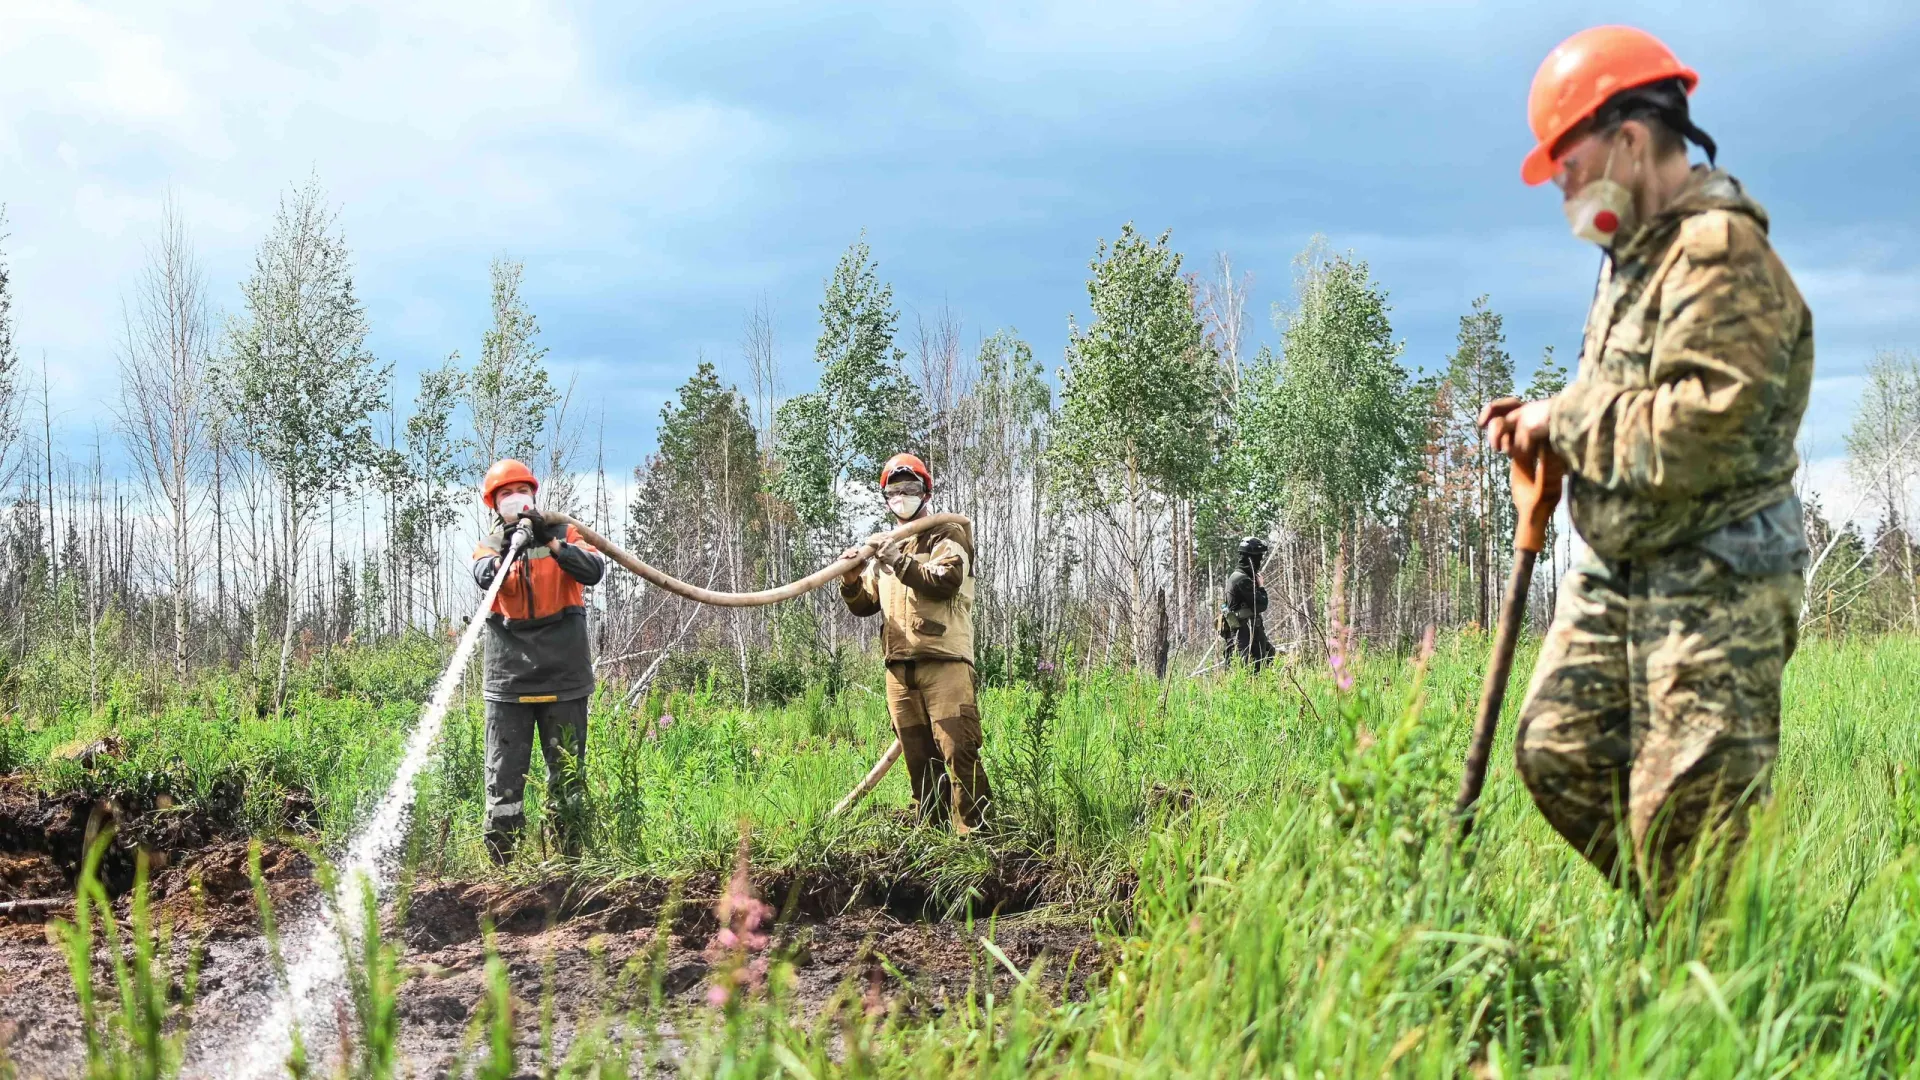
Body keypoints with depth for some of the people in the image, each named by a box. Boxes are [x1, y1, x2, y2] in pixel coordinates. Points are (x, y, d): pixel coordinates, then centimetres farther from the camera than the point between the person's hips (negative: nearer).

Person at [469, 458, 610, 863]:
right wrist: (506, 553, -36)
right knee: (504, 777, -2)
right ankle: (500, 864, 2)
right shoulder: (490, 546, 8)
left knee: (567, 774, 6)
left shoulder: (563, 534, 8)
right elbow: (485, 578, -15)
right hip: (508, 681, 0)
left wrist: (551, 542, -22)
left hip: (564, 678, 0)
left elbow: (594, 570, -10)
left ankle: (569, 859, 14)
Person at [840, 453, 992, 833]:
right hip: (899, 666, 6)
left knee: (957, 748, -14)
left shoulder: (947, 537, 6)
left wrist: (902, 564, -18)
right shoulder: (884, 548, 23)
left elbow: (946, 581, -13)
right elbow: (863, 605, 21)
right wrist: (852, 580, 1)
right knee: (918, 756, 6)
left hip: (943, 661, -6)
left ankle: (972, 830, -15)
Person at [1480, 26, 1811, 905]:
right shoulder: (1638, 254, 14)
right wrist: (1546, 425, 5)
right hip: (1619, 570, 10)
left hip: (1715, 582, -10)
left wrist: (1563, 418, -14)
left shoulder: (1721, 253, -17)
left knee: (1684, 815, -8)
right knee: (1558, 751, 9)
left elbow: (1696, 432, -27)